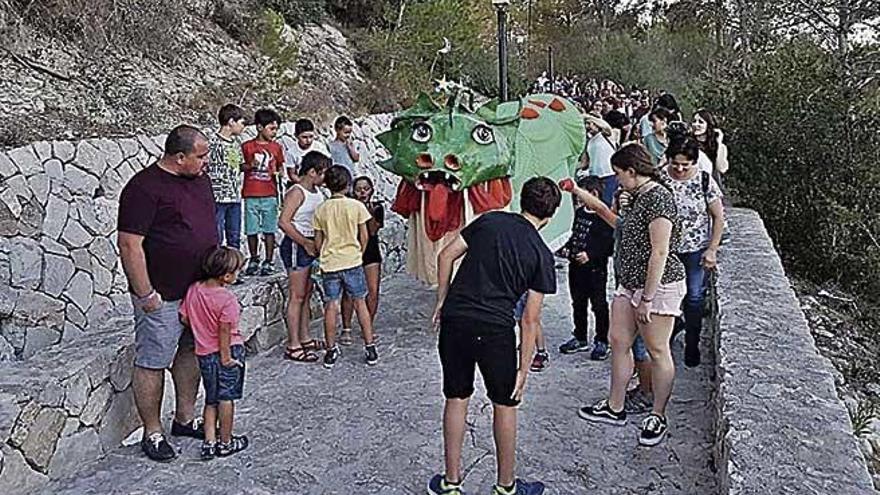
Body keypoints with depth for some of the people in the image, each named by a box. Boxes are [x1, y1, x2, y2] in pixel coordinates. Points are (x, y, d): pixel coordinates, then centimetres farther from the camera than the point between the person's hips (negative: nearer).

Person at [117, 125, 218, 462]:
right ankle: (152, 433, 18)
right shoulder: (144, 188, -18)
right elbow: (129, 245, -19)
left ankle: (185, 419, 33)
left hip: (199, 290, 8)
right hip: (162, 297, -8)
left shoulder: (200, 180, 7)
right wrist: (146, 294, -18)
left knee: (190, 353, 17)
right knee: (152, 363, 5)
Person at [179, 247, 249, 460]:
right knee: (226, 398, 7)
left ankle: (209, 442, 17)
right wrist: (226, 357, -13)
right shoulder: (227, 299, -21)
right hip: (228, 351, -6)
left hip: (204, 353, 6)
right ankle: (226, 443, 19)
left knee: (211, 399, 18)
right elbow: (225, 331, -20)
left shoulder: (193, 289, -2)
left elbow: (184, 318, 3)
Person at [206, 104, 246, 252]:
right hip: (218, 197, -7)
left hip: (235, 197, 7)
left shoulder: (237, 141, 12)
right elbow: (205, 169, -12)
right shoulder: (213, 142, -12)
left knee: (234, 238, 14)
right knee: (216, 238, 0)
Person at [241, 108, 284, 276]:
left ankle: (269, 262, 10)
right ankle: (254, 261, 20)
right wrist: (249, 166, -11)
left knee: (269, 230, 2)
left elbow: (281, 167, 16)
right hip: (251, 195, -1)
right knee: (251, 231, 5)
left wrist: (278, 171, -6)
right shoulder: (247, 146, 2)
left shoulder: (277, 147, 8)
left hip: (270, 196, 1)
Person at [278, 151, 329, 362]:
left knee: (306, 295, 15)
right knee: (297, 296, -4)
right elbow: (283, 222, -23)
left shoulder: (317, 192, 10)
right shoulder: (297, 192, -16)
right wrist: (306, 243, -20)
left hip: (310, 246, 9)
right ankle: (293, 347, 2)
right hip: (295, 246, -9)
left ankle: (304, 339, 25)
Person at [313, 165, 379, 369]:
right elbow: (364, 236, -1)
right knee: (360, 304, 9)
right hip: (352, 261, -1)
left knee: (331, 306, 7)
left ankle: (331, 351, 14)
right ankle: (370, 348, 12)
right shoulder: (356, 206, -6)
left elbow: (318, 241, 4)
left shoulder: (320, 209, 0)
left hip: (329, 263, 1)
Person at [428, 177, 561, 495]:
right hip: (494, 329, -3)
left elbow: (446, 256, 4)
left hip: (455, 320, 3)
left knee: (456, 399, 15)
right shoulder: (541, 255, 0)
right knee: (504, 405, 15)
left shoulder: (490, 220, 8)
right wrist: (523, 369, 4)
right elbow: (530, 319, -1)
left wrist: (442, 302, 12)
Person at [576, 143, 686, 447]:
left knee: (657, 351, 3)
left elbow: (660, 253, -23)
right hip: (630, 284, 10)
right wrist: (578, 192, 31)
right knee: (618, 341, 12)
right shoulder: (639, 196, 11)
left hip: (658, 286, -10)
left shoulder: (658, 198, -19)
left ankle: (658, 418, 19)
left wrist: (647, 299, -22)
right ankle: (615, 408, 25)